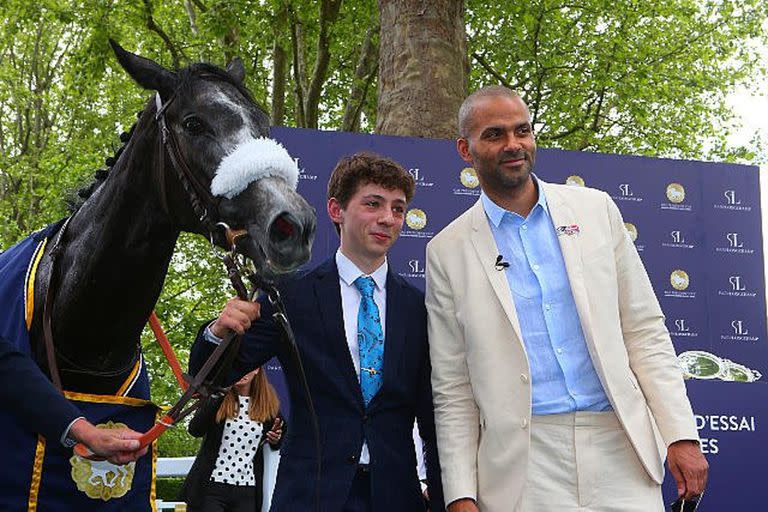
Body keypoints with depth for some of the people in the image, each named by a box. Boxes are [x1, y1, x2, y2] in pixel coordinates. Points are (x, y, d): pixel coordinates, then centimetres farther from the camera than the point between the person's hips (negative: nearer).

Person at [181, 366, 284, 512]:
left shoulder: (268, 403, 7)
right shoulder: (219, 399, -1)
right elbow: (195, 430, -15)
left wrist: (275, 440, -1)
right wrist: (215, 397, -24)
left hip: (247, 491, 3)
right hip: (211, 487, -3)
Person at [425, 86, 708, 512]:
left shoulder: (596, 209, 7)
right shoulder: (448, 251, 2)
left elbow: (644, 330, 7)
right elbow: (452, 388, 3)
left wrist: (681, 434, -1)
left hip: (619, 443, 2)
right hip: (524, 465, -1)